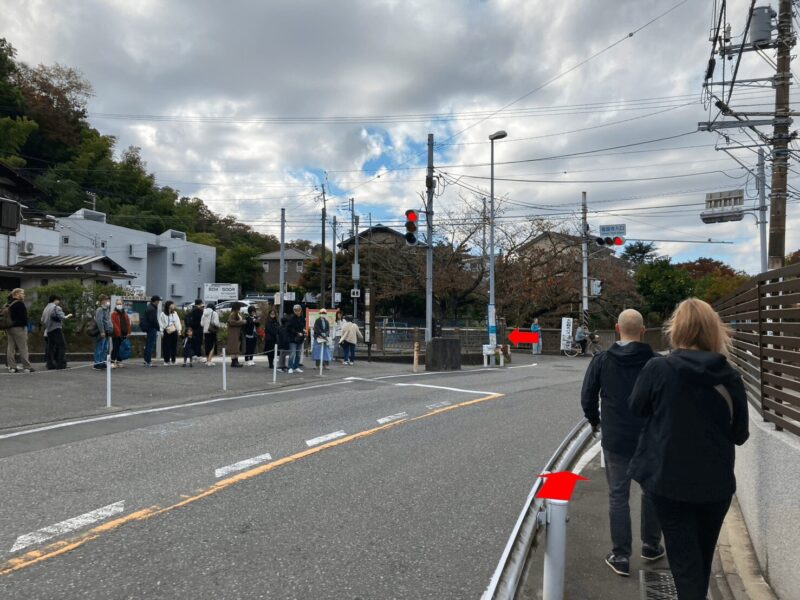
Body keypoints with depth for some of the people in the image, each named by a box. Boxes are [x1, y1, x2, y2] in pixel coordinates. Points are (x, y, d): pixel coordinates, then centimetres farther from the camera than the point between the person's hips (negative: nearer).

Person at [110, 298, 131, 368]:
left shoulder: (125, 314, 13)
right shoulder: (114, 314, -4)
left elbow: (128, 324, 11)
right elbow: (114, 324, -12)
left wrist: (128, 332, 1)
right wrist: (118, 333, -18)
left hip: (124, 334, 5)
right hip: (116, 335, -5)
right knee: (115, 348, -3)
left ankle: (119, 362, 18)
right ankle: (112, 362, 1)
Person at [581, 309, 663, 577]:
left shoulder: (602, 361, -6)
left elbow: (587, 397, -2)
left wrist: (595, 421, 17)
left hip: (615, 439, 0)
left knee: (618, 496, 8)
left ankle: (620, 556, 12)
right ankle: (651, 545, 34)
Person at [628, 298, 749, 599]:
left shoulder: (658, 369, -15)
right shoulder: (730, 377, -7)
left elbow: (636, 407, 2)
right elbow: (740, 434, 4)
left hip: (670, 479, -3)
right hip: (715, 482, 3)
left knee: (684, 559, 8)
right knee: (703, 556, 23)